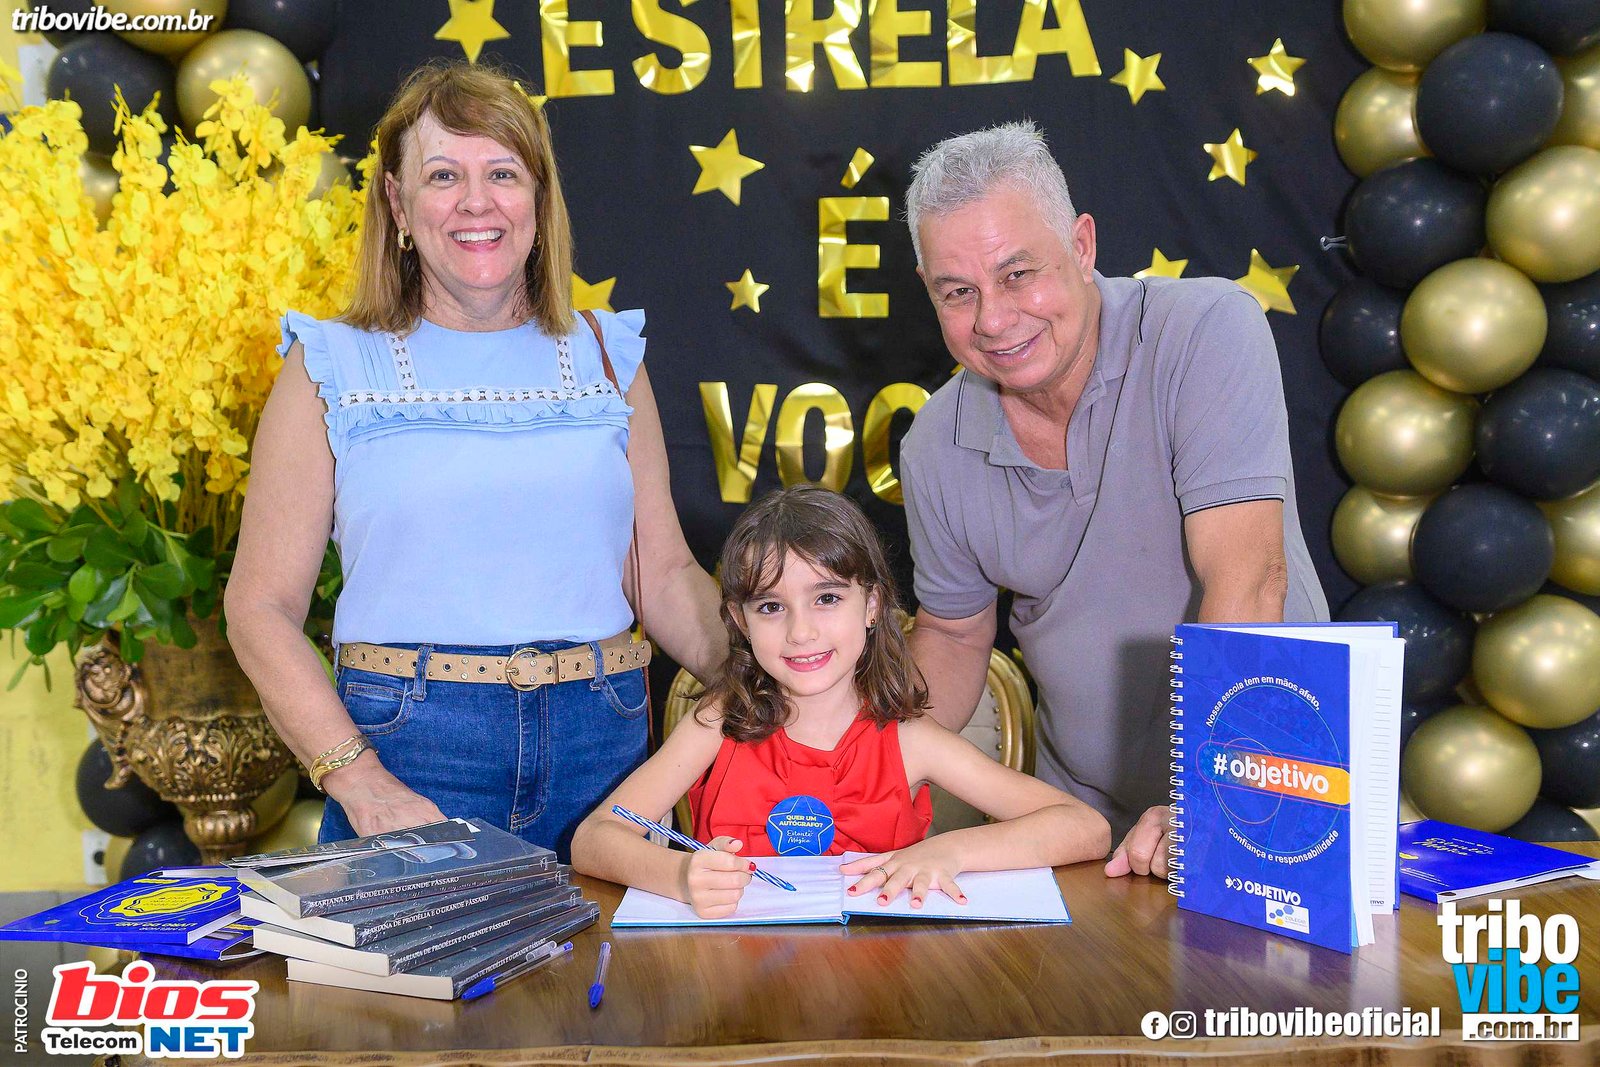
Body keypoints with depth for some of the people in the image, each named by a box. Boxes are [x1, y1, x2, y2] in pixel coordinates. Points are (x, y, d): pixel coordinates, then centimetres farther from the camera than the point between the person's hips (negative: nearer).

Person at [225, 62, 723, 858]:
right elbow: (261, 607, 0)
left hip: (602, 746, 2)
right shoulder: (333, 369, 3)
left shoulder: (606, 358, 9)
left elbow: (665, 574, 10)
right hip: (411, 747, -2)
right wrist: (361, 783, -12)